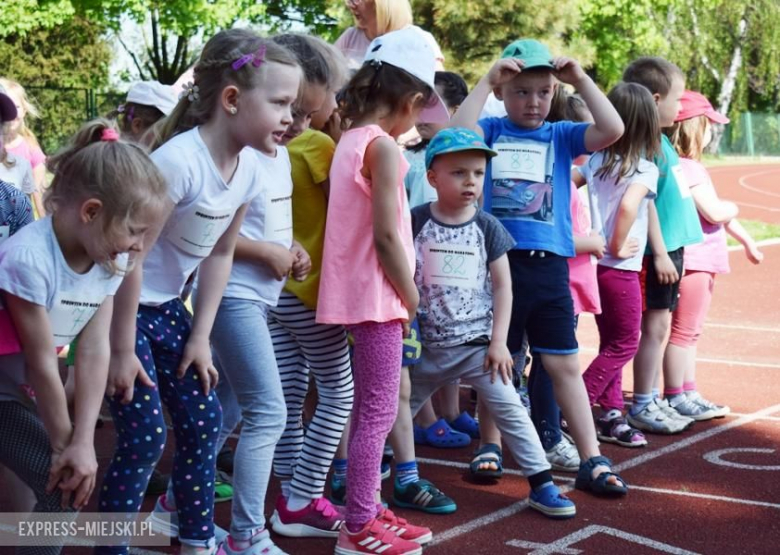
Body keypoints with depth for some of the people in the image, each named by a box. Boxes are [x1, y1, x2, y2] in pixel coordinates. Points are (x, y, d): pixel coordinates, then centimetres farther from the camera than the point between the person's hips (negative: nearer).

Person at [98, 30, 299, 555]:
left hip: (166, 306, 8)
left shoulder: (249, 168, -5)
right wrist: (122, 351, -19)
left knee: (203, 419, 9)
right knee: (144, 435, -7)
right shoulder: (179, 161, -30)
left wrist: (200, 336, 5)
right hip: (117, 305, -8)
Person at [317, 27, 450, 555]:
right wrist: (411, 295, -8)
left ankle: (366, 511, 26)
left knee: (370, 408, 17)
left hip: (360, 292, 9)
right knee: (379, 411, -3)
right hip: (377, 294, -9)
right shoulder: (383, 146, -16)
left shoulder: (349, 141, 11)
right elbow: (386, 236, -20)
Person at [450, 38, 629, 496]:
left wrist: (580, 79, -6)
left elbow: (613, 130, -6)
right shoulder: (491, 131, 4)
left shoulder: (561, 136, 7)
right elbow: (458, 133, -16)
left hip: (549, 265, 1)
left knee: (564, 364, 5)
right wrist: (486, 80, -12)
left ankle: (592, 461, 9)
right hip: (497, 261, -1)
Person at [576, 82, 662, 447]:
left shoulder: (596, 161, 3)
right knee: (624, 344, 5)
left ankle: (611, 415, 20)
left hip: (595, 263, 7)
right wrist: (618, 246, -16)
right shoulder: (645, 169, -15)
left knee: (611, 342, 17)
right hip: (621, 268, -7)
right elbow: (628, 206, -31)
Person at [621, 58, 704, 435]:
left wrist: (672, 251, 18)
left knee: (660, 325, 14)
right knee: (655, 324, -4)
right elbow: (644, 201, -19)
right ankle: (641, 408, 3)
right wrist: (660, 252, -20)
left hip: (671, 245, 10)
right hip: (659, 249, -10)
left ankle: (652, 401, 22)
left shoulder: (660, 140, 13)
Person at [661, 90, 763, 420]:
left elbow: (717, 213, 22)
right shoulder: (687, 168, -18)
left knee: (691, 332, 16)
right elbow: (715, 212, -23)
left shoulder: (690, 167, 14)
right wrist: (734, 207, -2)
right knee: (685, 331, -4)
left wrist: (746, 241, 27)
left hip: (704, 260, 11)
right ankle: (674, 399, 3)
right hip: (692, 260, -11)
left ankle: (688, 395, 25)